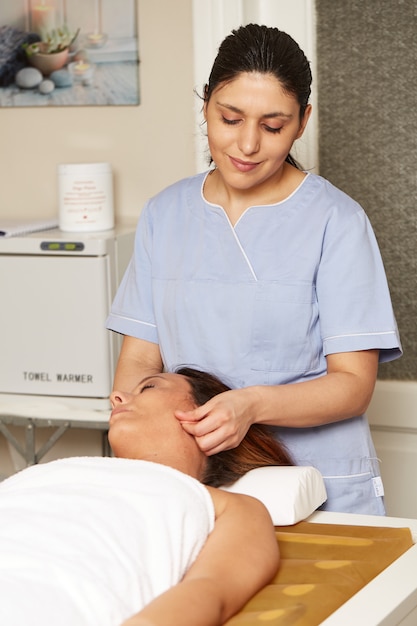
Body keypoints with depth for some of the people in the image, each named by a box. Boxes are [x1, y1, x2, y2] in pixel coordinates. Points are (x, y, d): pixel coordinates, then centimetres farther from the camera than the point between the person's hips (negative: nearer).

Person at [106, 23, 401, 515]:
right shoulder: (164, 215, 11)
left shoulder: (335, 220, -2)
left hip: (320, 489, -3)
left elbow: (353, 383, -5)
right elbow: (140, 356, 9)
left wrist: (253, 405, -23)